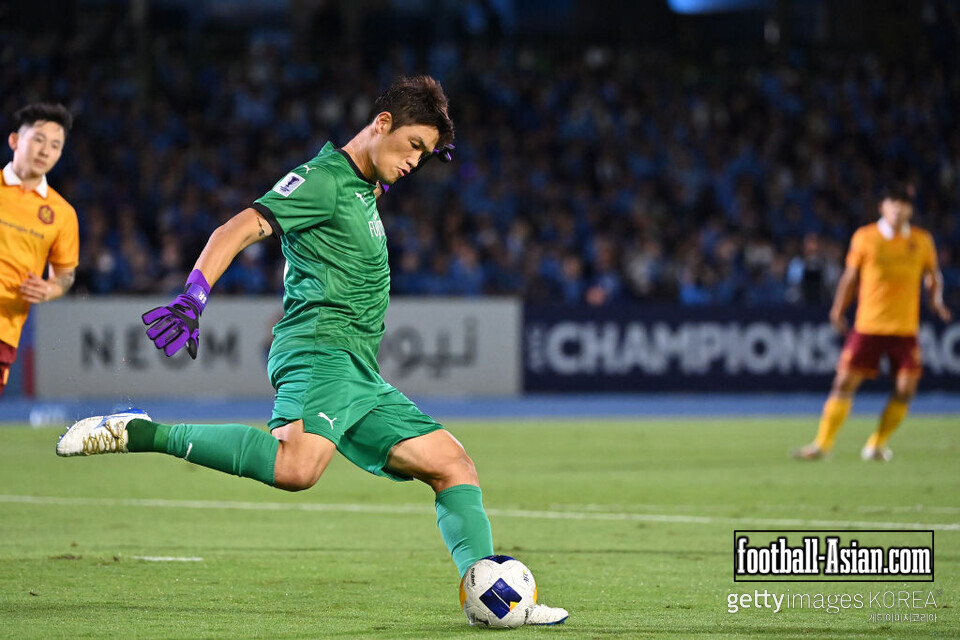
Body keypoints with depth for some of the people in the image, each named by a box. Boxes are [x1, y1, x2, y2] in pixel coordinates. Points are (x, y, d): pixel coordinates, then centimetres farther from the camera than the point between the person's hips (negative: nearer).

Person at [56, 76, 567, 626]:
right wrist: (192, 299, -27)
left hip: (361, 374, 10)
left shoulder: (364, 188, 26)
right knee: (296, 468, -35)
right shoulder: (324, 179, -2)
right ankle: (139, 434, -28)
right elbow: (239, 230, -14)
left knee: (453, 463, 7)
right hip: (321, 347, -10)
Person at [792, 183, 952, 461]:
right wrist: (839, 308, 4)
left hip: (905, 327, 2)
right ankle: (823, 444, 1)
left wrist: (936, 298, -2)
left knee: (905, 388, -4)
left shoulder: (922, 241, 4)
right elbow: (850, 276, 10)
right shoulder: (865, 237, 0)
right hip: (868, 324, -2)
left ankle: (877, 444, 14)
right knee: (845, 381, -7)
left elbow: (933, 274, 17)